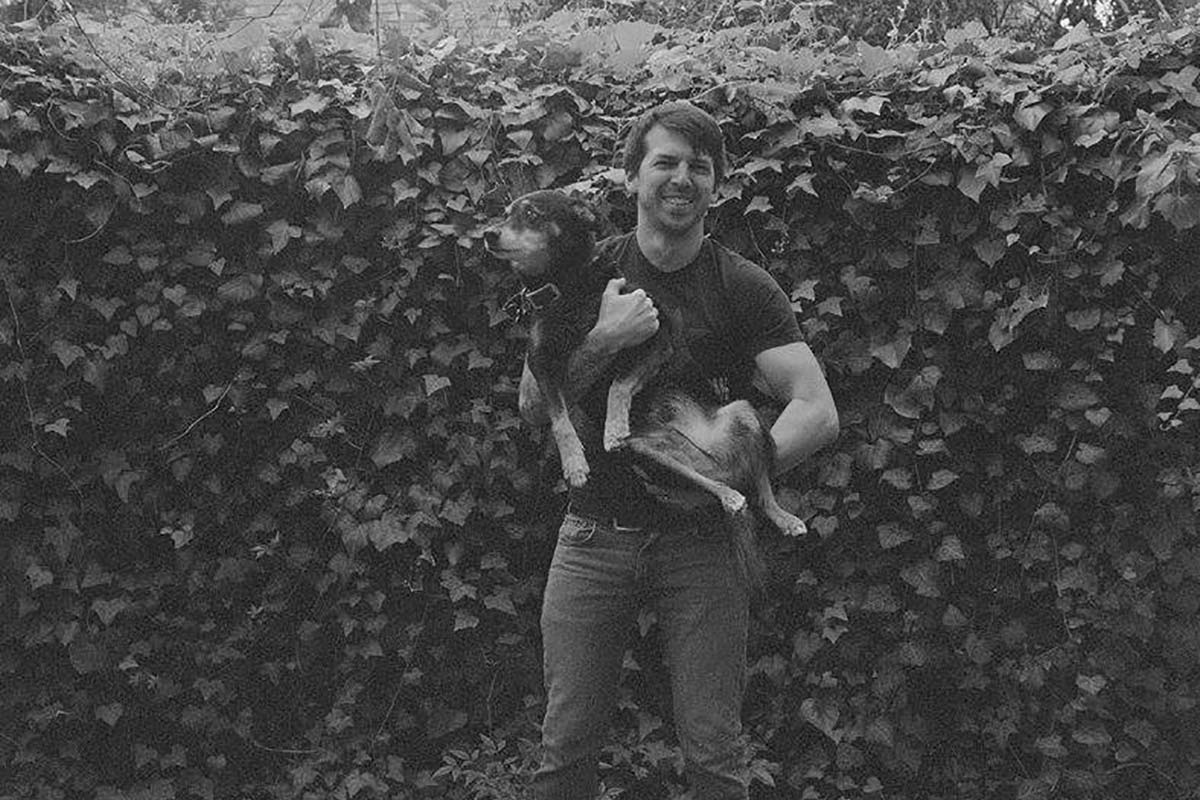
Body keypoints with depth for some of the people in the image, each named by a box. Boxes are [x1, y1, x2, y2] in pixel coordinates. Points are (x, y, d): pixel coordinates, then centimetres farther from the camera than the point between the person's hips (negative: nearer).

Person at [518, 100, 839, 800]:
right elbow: (534, 407, -1)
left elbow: (818, 412, -12)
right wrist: (602, 341, -17)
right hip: (596, 530, 1)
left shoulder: (744, 288, -2)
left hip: (702, 539, -1)